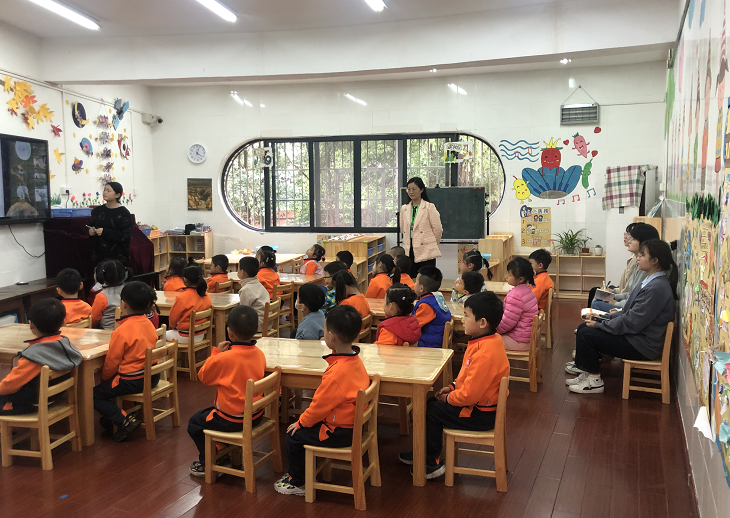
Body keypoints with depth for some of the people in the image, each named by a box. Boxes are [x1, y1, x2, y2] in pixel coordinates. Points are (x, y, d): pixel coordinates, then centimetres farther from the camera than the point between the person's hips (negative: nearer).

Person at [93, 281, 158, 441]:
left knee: (95, 394, 4)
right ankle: (113, 416, 21)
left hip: (132, 381, -8)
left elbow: (112, 363, -12)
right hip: (152, 377, 8)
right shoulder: (149, 324, 2)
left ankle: (125, 420, -8)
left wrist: (103, 378, 10)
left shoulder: (122, 332, -21)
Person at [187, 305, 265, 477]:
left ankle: (206, 463, 25)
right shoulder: (260, 354, -6)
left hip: (232, 420, -7)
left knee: (195, 422, 17)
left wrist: (216, 352, -1)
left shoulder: (223, 358, -24)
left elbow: (203, 376, -5)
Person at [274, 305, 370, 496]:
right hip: (353, 423, 9)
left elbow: (320, 405, -21)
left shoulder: (336, 373, -32)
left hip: (339, 433, -9)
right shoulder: (355, 360, -2)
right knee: (300, 428, 20)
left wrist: (301, 422, -3)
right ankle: (297, 474, 31)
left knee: (294, 436, 4)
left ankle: (297, 483, 21)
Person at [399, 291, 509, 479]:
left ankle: (432, 464, 10)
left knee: (431, 410, -6)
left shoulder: (485, 354, -32)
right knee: (432, 403, 16)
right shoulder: (491, 340, 1)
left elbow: (469, 394, -30)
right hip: (483, 402, 10)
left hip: (480, 414, -10)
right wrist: (453, 386, 6)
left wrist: (448, 398, -12)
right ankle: (425, 453, 28)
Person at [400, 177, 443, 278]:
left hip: (426, 252, -5)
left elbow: (438, 229, -2)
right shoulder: (404, 209, 11)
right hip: (409, 252, 5)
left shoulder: (429, 207, -5)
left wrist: (431, 244, 9)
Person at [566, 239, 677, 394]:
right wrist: (606, 317, 6)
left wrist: (599, 325, -15)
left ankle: (594, 381, 0)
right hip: (635, 335, 10)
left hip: (643, 345, -10)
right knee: (583, 328, 6)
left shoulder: (656, 288, -24)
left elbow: (632, 323, -24)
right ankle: (583, 370, 12)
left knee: (586, 334, -13)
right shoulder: (650, 281, 8)